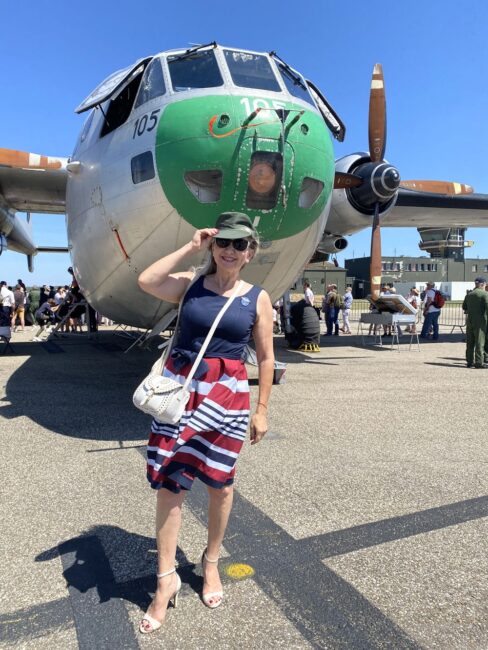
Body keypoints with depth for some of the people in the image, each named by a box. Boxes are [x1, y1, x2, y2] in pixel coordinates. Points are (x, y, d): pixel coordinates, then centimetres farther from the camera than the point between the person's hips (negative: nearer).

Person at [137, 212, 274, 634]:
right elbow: (145, 281, -15)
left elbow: (266, 357, 4)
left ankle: (211, 562, 38)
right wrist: (190, 248, -9)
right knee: (169, 484, 5)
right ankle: (167, 580, 22)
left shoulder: (258, 299, 1)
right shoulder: (189, 284, 2)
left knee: (220, 485, 12)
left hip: (227, 395, 0)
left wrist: (262, 410, 3)